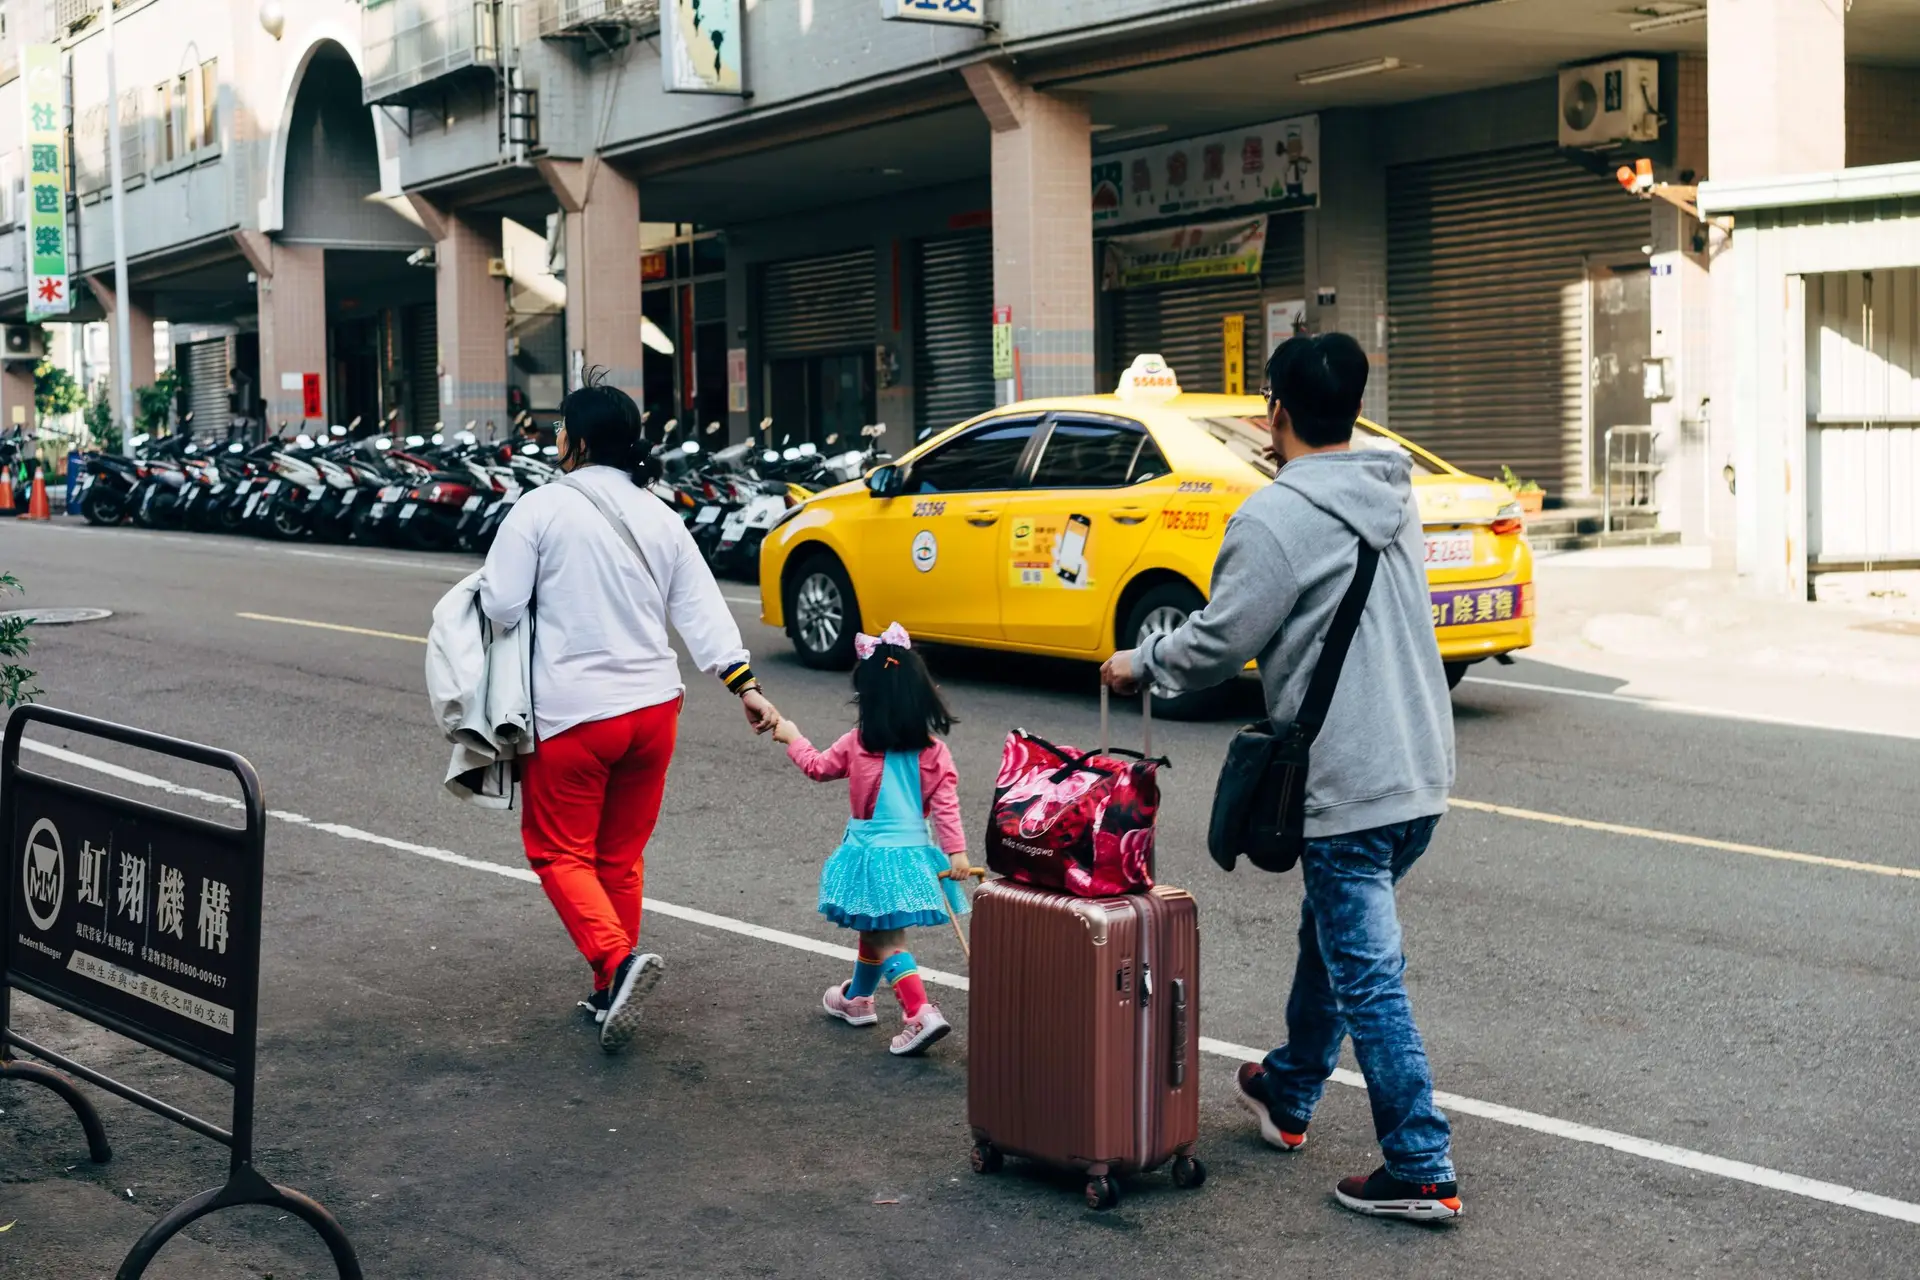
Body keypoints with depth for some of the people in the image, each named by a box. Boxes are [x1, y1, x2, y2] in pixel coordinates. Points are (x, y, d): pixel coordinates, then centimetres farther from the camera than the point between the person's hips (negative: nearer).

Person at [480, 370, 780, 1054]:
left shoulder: (542, 507, -10)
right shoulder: (660, 518, 7)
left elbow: (500, 606, -12)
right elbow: (702, 609, 3)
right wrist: (743, 683, 2)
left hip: (572, 714, -5)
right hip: (653, 706, 6)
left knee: (560, 852, 6)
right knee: (621, 857, 16)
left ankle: (618, 960, -17)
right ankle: (609, 995, 23)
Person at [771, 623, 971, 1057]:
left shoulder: (856, 745, -8)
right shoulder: (934, 752, -5)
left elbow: (817, 766, 8)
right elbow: (945, 805, -9)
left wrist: (792, 738, 24)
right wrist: (956, 850, -7)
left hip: (872, 854, -4)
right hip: (913, 852, 4)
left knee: (885, 940, -1)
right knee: (875, 932, 24)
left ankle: (921, 1014, -16)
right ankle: (857, 999, 43)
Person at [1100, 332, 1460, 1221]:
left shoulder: (1276, 519, -17)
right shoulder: (1394, 495, 9)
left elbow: (1216, 647, -13)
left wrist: (1141, 664, 8)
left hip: (1349, 788, -9)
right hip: (1422, 774, 9)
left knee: (1368, 979, -2)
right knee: (1329, 937, 24)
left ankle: (1421, 1171, 2)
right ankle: (1288, 1094, 42)